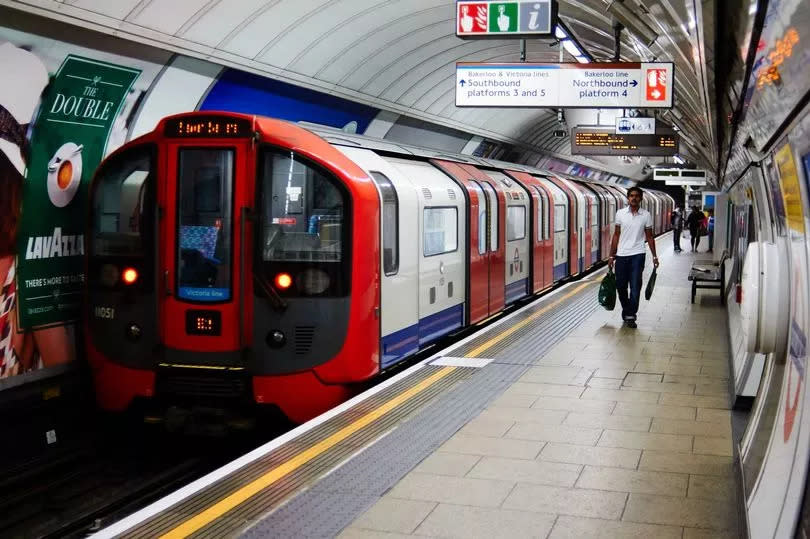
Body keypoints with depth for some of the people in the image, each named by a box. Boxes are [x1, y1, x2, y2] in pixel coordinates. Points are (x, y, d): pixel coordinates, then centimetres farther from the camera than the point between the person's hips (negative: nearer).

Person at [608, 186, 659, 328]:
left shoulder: (646, 215, 1)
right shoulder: (620, 213, 3)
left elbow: (649, 237, 7)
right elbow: (616, 235, 8)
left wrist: (654, 256, 3)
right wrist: (612, 255, 5)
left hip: (637, 255, -2)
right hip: (621, 255, 2)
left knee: (635, 286, -6)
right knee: (620, 286, 7)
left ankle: (630, 316, 0)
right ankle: (626, 310, 29)